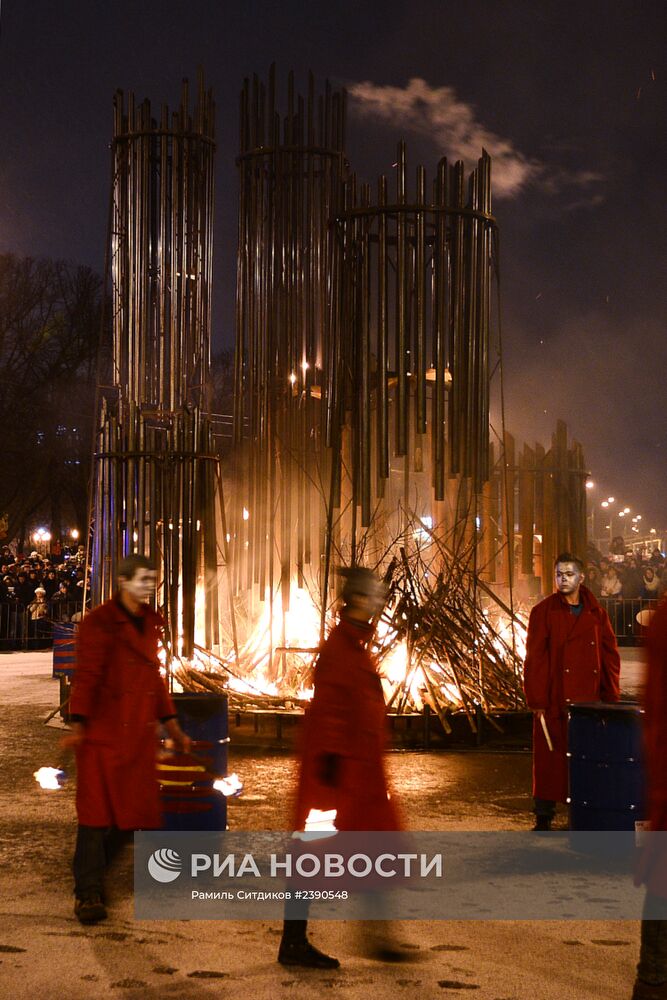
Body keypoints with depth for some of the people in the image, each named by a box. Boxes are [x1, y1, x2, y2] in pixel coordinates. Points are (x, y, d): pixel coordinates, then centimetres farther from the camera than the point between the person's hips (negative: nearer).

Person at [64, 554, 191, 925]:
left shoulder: (150, 622, 14)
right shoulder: (99, 622, -8)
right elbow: (86, 676, -13)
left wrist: (171, 724, 20)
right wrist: (78, 724, -22)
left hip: (139, 734, 7)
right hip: (104, 733, -7)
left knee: (132, 810, 9)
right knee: (97, 811, -5)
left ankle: (90, 873, 27)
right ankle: (88, 892, 1)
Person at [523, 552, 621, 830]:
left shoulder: (596, 614, 9)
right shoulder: (543, 612, 0)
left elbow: (611, 655, 10)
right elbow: (534, 659, -3)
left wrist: (611, 698, 3)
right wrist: (537, 700, -9)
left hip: (590, 703, 3)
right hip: (555, 702, -3)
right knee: (549, 759, 0)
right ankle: (544, 817, 10)